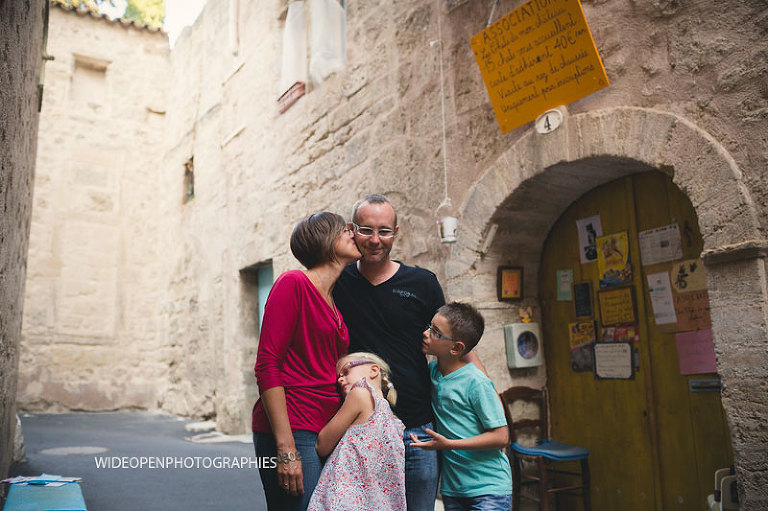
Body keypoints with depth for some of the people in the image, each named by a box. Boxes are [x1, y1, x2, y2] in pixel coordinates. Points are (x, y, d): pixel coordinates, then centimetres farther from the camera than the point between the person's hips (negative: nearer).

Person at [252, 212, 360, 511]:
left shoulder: (335, 304, 16)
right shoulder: (294, 284, -7)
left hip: (325, 433, 8)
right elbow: (267, 365, -14)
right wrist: (286, 449, -18)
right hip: (293, 432, -8)